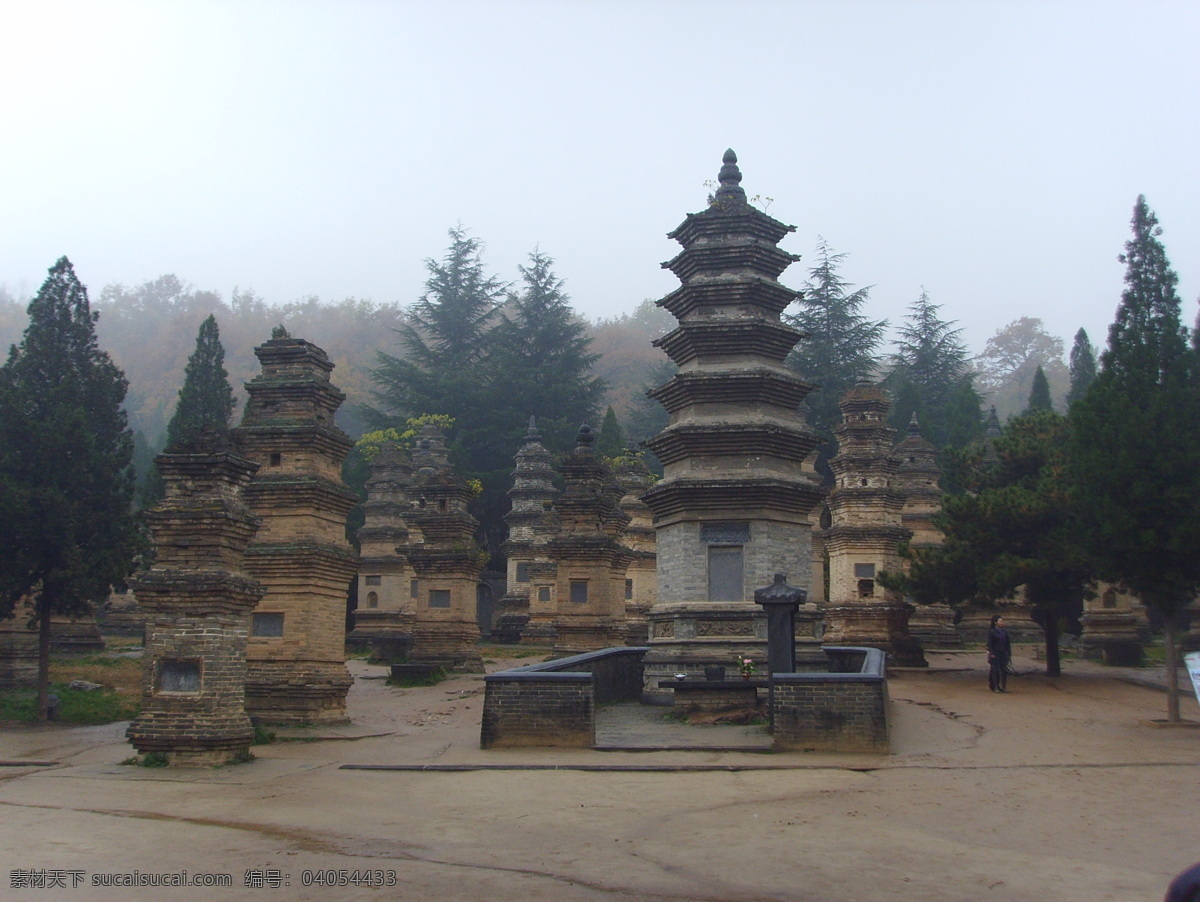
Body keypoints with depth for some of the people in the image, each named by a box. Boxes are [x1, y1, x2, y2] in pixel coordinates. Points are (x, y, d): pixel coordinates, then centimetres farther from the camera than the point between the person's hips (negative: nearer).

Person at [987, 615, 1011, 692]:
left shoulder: (1005, 632, 10)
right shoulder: (991, 632, -4)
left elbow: (1008, 643, 13)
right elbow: (989, 644, -7)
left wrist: (1009, 654, 9)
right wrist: (991, 653, -14)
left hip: (1004, 654, 4)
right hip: (995, 654, -4)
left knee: (1004, 670, 1)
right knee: (995, 670, 0)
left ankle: (1004, 687, 10)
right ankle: (995, 687, 7)